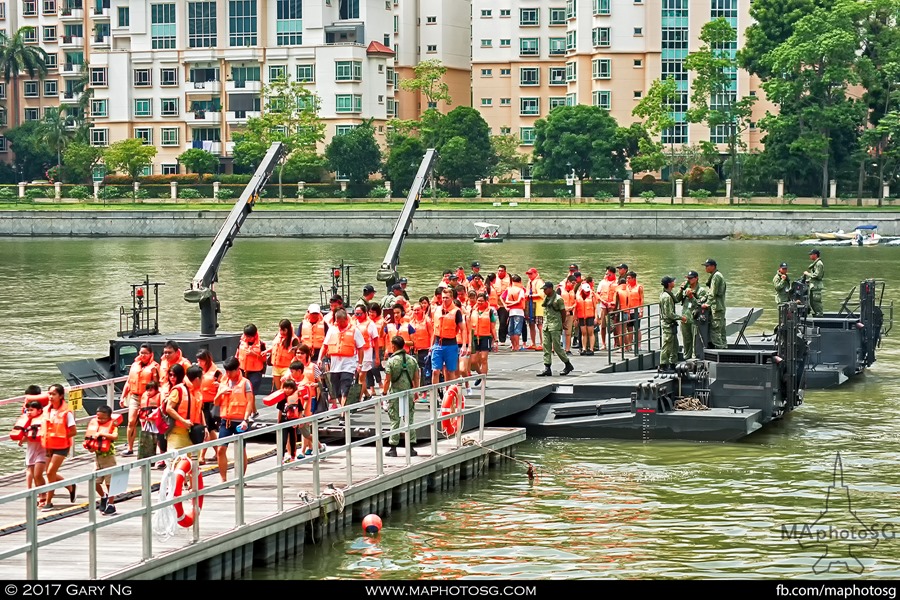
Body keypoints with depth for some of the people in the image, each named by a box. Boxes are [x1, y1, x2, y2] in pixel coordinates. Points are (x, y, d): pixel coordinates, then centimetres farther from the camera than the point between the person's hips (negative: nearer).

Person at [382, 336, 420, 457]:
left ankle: (393, 448, 5)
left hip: (395, 394, -3)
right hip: (409, 393, 3)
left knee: (395, 421, 3)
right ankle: (411, 448, 7)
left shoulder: (391, 361, -8)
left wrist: (384, 393, 2)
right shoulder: (412, 360, 2)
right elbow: (416, 379, 5)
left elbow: (387, 380, -9)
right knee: (410, 421, 8)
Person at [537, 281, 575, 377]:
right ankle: (547, 368, 1)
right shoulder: (545, 298, 11)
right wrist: (545, 322, 14)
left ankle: (568, 365, 11)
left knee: (557, 347, -4)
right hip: (546, 325, 7)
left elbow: (563, 313, -4)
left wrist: (562, 324, 5)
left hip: (555, 326, -7)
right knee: (546, 347, 1)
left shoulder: (558, 299, -10)